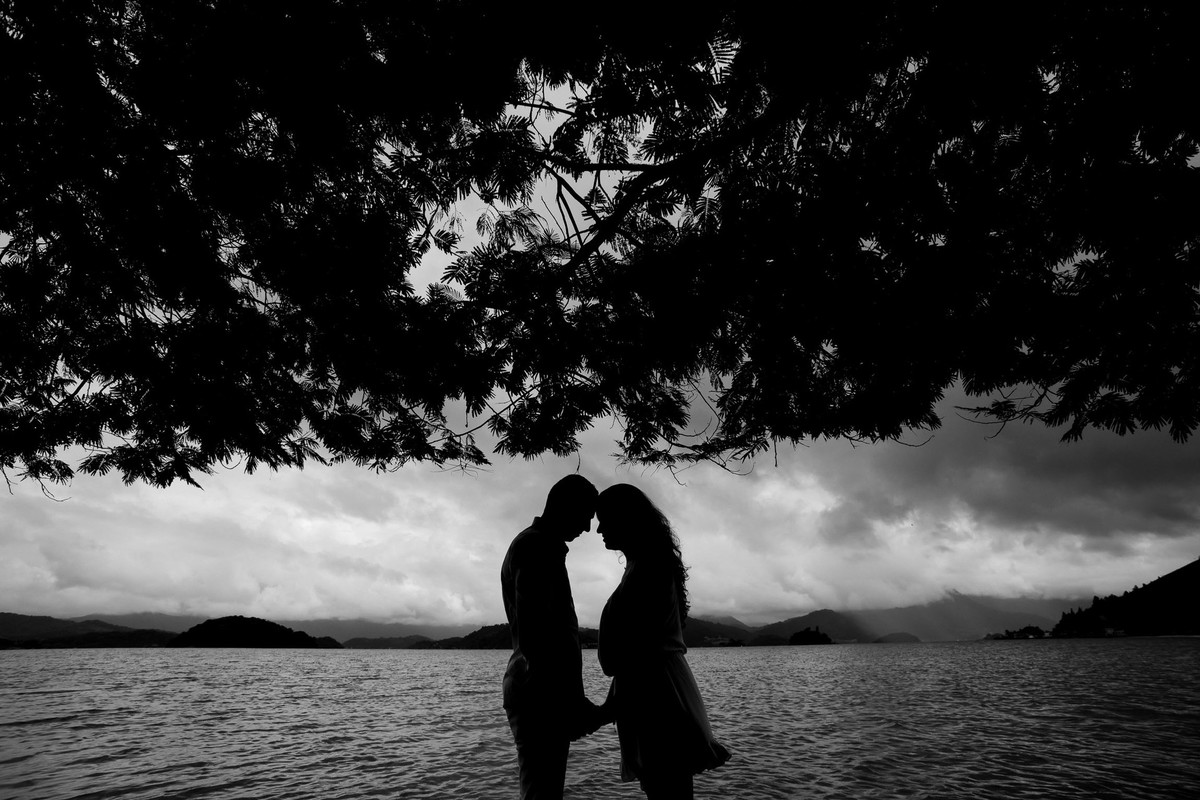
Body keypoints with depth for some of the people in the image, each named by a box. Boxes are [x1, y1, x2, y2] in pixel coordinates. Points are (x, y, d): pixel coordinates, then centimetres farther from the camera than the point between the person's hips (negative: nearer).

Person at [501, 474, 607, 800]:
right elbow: (533, 637, -23)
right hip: (542, 694, -10)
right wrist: (569, 702, -18)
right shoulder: (539, 547, -15)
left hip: (539, 692, 10)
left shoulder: (531, 544, 17)